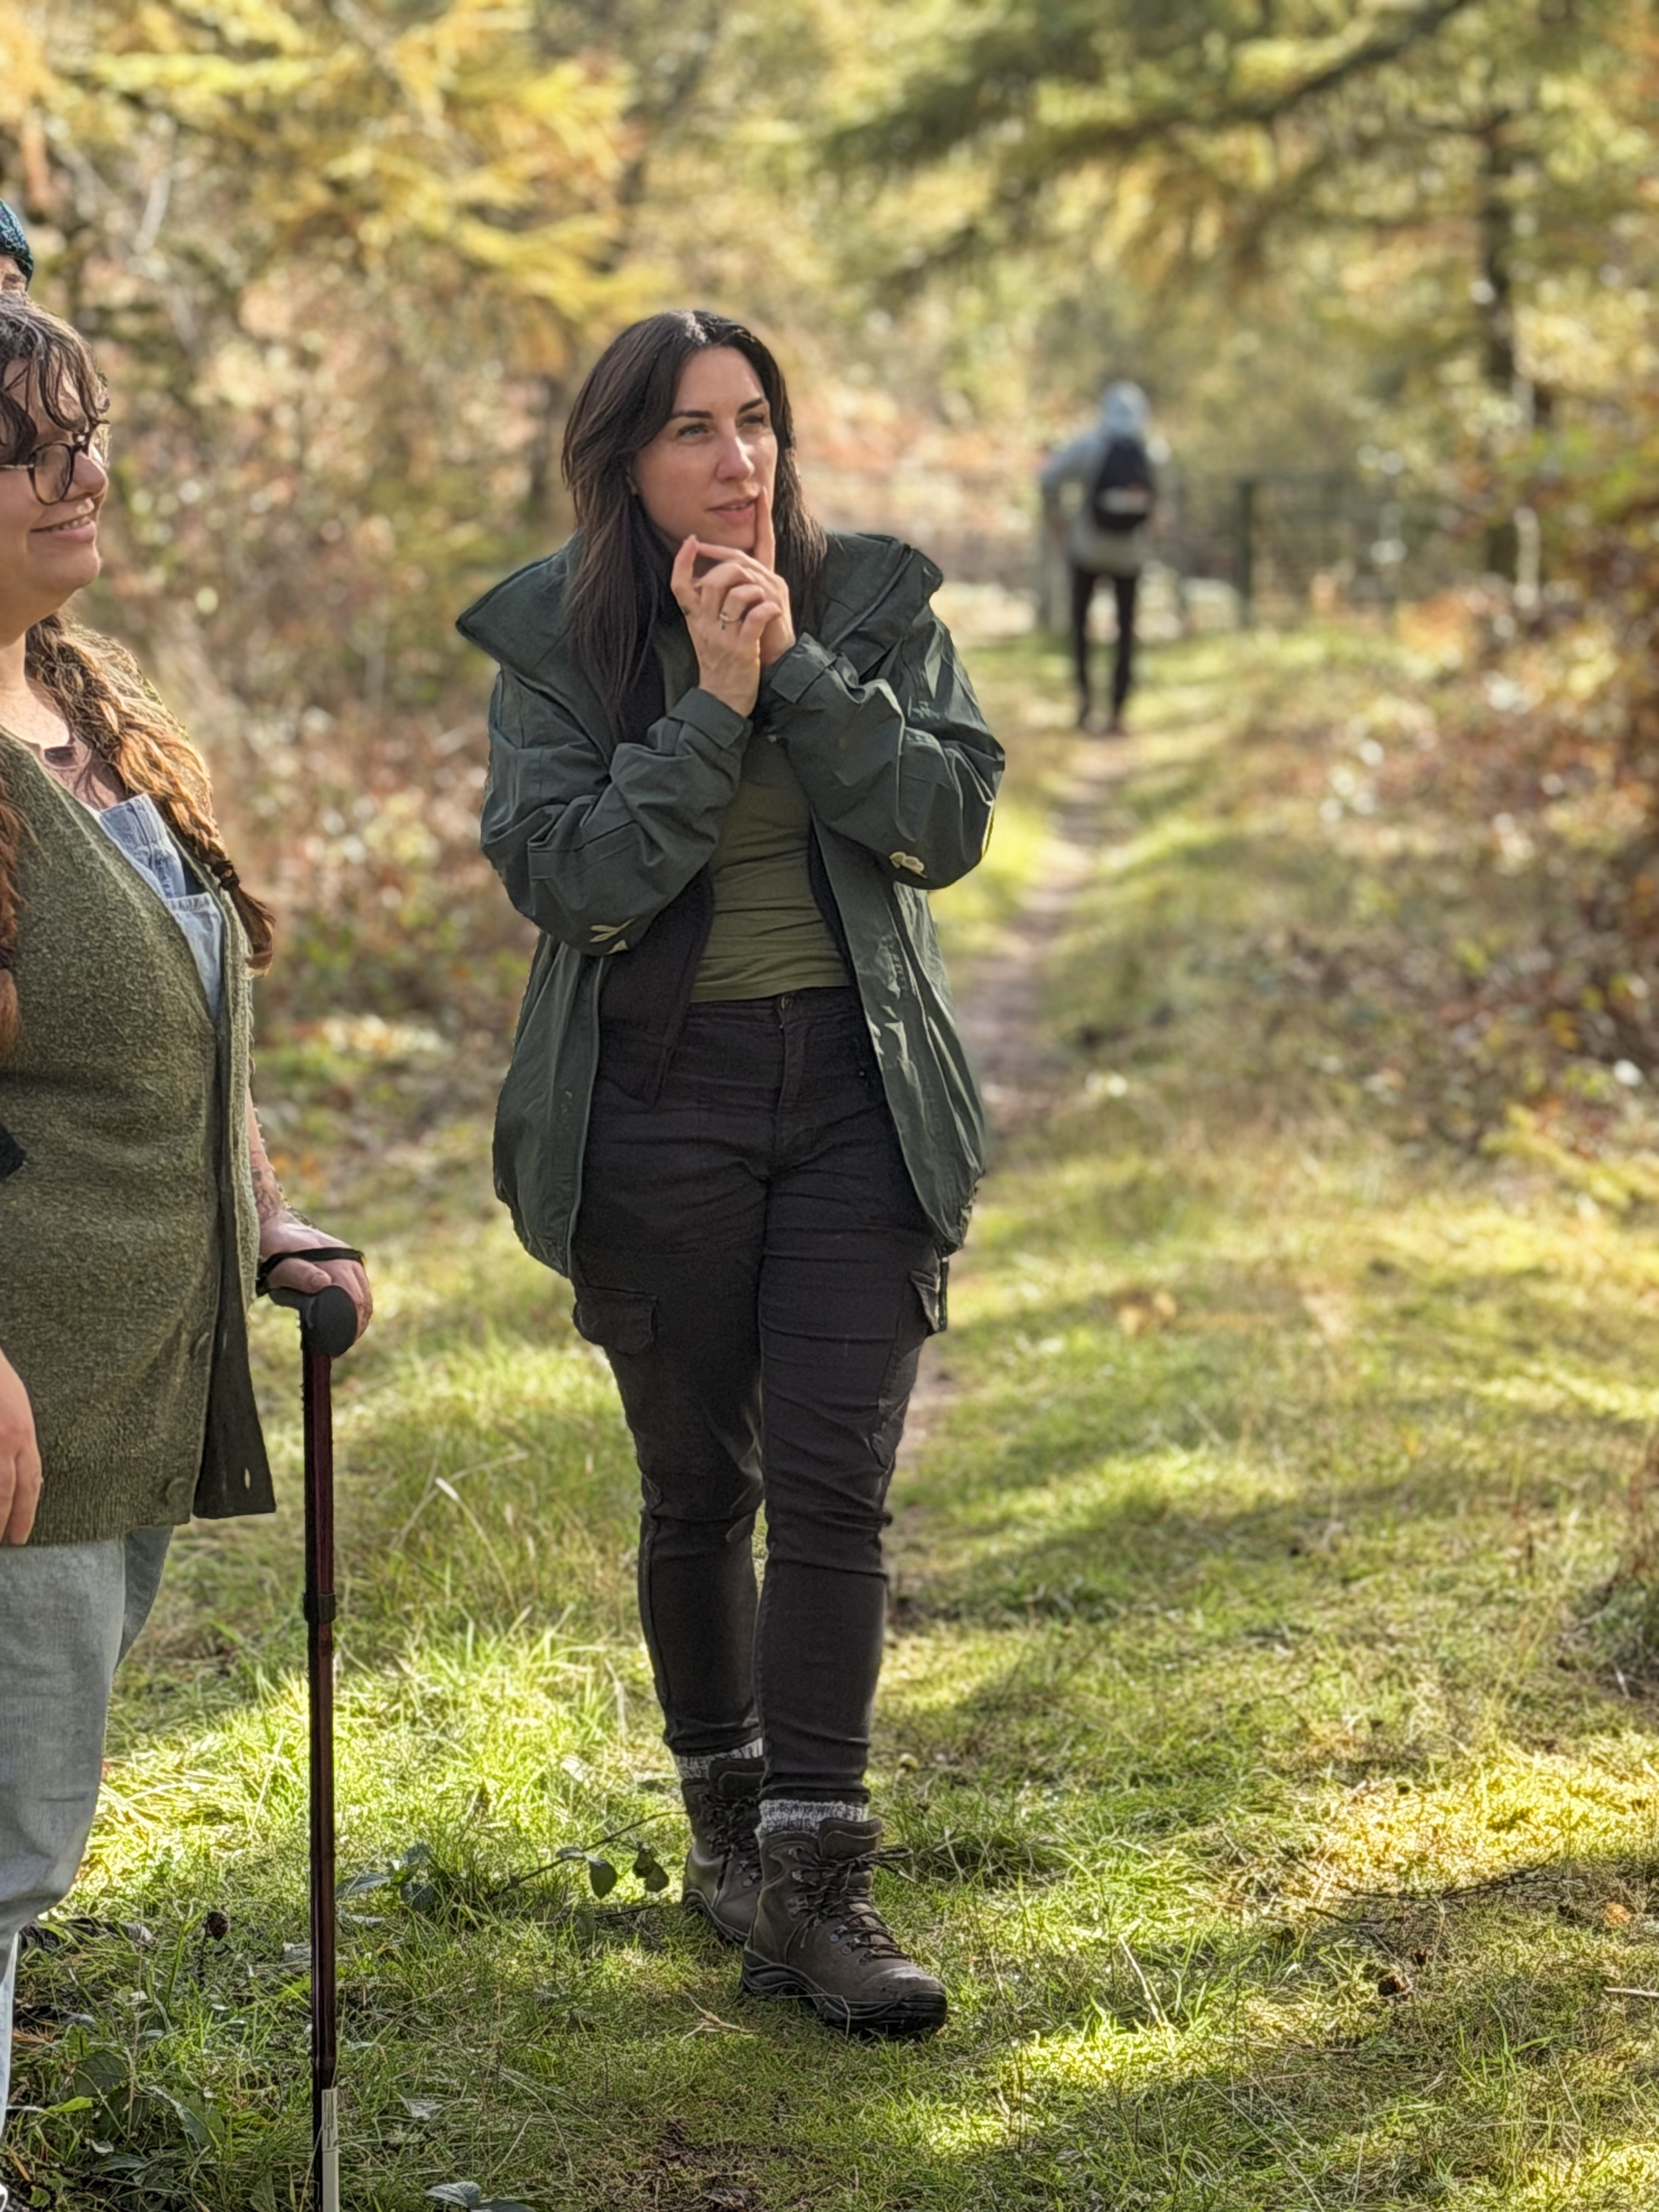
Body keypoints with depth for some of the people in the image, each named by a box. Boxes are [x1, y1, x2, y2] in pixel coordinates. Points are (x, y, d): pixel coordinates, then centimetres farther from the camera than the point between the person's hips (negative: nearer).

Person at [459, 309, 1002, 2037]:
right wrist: (715, 701, -19)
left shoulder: (878, 604, 3)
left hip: (858, 1091, 1)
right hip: (657, 1101, -1)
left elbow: (948, 823, -8)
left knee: (836, 1486, -5)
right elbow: (570, 873, -14)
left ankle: (814, 1877, -1)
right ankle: (723, 1824, 28)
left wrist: (799, 668, -17)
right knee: (698, 1488, 9)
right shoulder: (553, 644, -2)